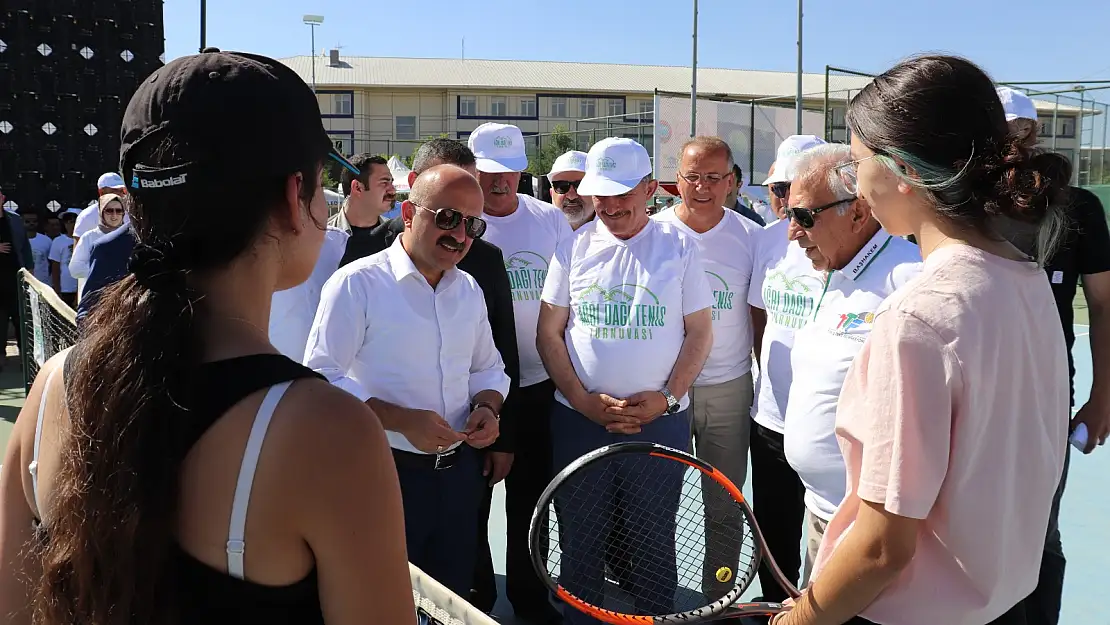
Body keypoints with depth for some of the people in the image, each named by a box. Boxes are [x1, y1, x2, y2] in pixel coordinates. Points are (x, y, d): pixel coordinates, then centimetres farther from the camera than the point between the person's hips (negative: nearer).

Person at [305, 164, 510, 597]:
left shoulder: (469, 290, 9)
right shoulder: (358, 284, -13)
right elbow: (321, 379, -17)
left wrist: (486, 407, -3)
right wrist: (401, 420, -25)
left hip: (459, 473, 6)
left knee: (455, 607, 19)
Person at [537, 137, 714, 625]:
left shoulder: (679, 247, 0)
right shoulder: (573, 248, 3)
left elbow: (700, 332, 1)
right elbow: (549, 333, 3)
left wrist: (667, 397, -11)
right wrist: (583, 400, -9)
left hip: (660, 421, -1)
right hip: (578, 420, 1)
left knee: (653, 543, 10)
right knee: (580, 542, 11)